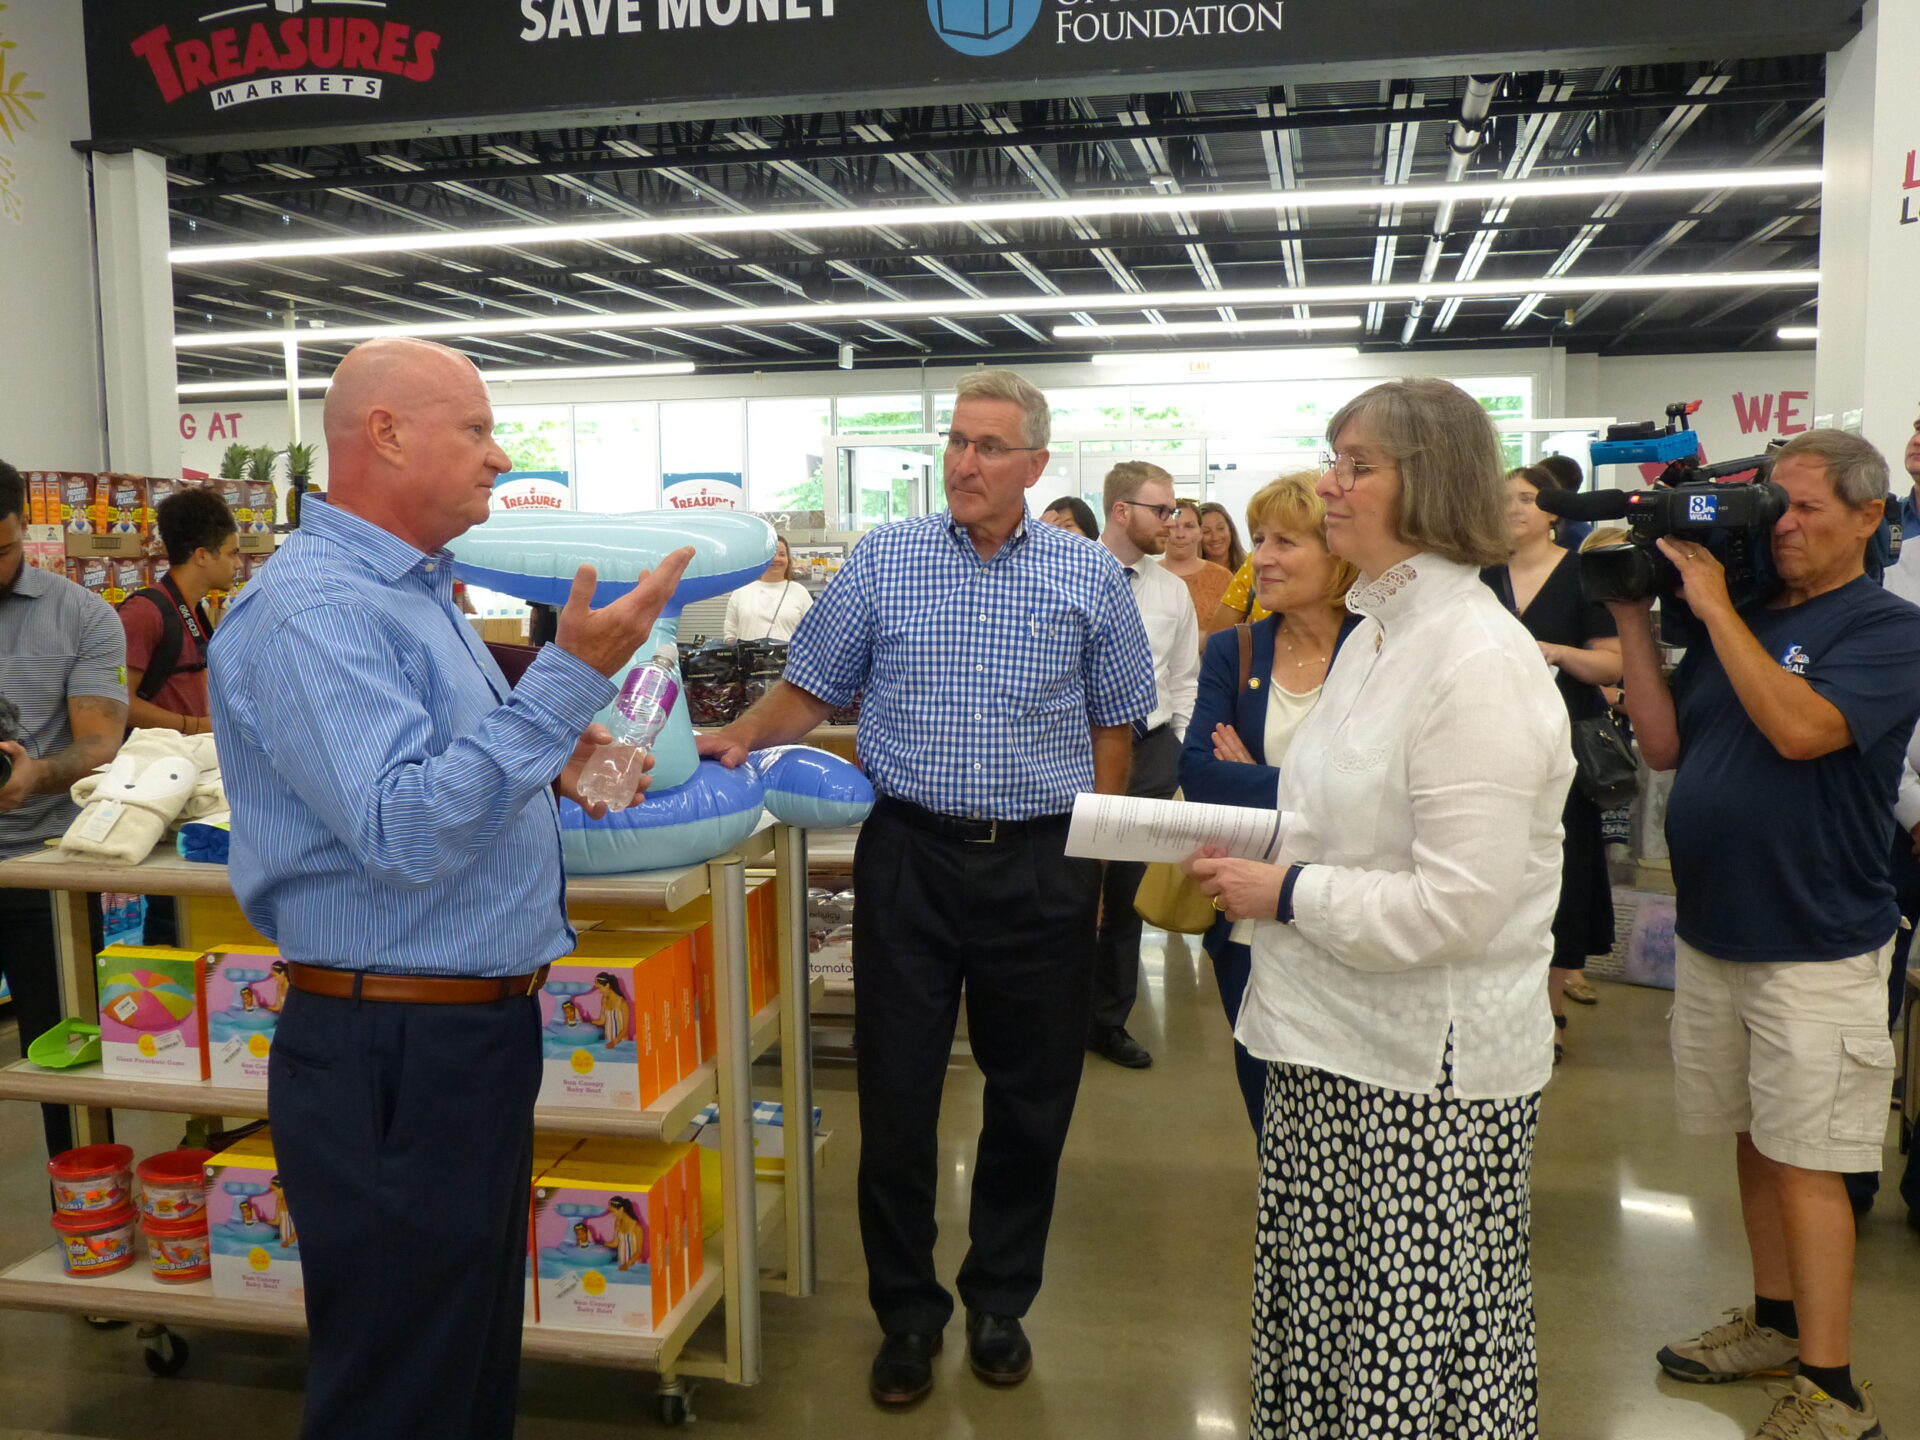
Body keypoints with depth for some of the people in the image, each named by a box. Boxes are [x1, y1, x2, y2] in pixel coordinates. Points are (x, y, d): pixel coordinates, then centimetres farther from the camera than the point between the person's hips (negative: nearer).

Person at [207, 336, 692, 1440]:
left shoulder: (415, 589, 13)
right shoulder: (310, 608, -19)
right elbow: (404, 830, -29)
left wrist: (548, 765, 9)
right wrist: (572, 680, -29)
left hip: (480, 1032, 10)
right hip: (396, 1053, -10)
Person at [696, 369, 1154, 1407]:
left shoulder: (1090, 579, 2)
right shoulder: (883, 561, 2)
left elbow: (1114, 728, 7)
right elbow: (811, 690, 5)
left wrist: (1090, 859, 2)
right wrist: (741, 739, -12)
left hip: (1041, 864, 0)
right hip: (910, 852, 0)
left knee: (1031, 1095, 11)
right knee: (895, 1091, 7)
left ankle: (1000, 1302, 32)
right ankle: (907, 1313, 26)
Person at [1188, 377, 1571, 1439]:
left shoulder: (1480, 662, -20)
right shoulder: (1378, 632, 10)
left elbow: (1455, 905, -24)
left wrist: (1284, 893, -16)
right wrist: (1254, 857, 2)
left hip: (1430, 1069, -9)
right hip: (1340, 1041, 9)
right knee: (1315, 1317, 20)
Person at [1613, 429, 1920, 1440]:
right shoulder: (1741, 614, 8)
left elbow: (1801, 727, -27)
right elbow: (1663, 745, 4)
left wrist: (1715, 606, -22)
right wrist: (1634, 619, -3)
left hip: (1816, 947, -6)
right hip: (1713, 931, 6)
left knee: (1806, 1162, 0)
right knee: (1754, 1138, 17)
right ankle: (1776, 1324, 32)